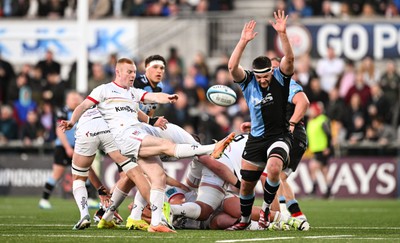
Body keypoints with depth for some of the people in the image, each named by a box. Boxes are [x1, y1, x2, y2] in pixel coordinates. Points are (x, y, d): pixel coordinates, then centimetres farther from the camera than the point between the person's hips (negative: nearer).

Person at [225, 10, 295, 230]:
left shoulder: (280, 78, -8)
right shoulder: (247, 82, -4)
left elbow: (289, 58, -25)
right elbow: (232, 67, -22)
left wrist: (282, 34, -37)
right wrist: (243, 41, -30)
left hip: (279, 136, -3)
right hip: (256, 138, 3)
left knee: (274, 168, -31)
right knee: (246, 183, 8)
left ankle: (266, 207, -7)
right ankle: (244, 220, 32)